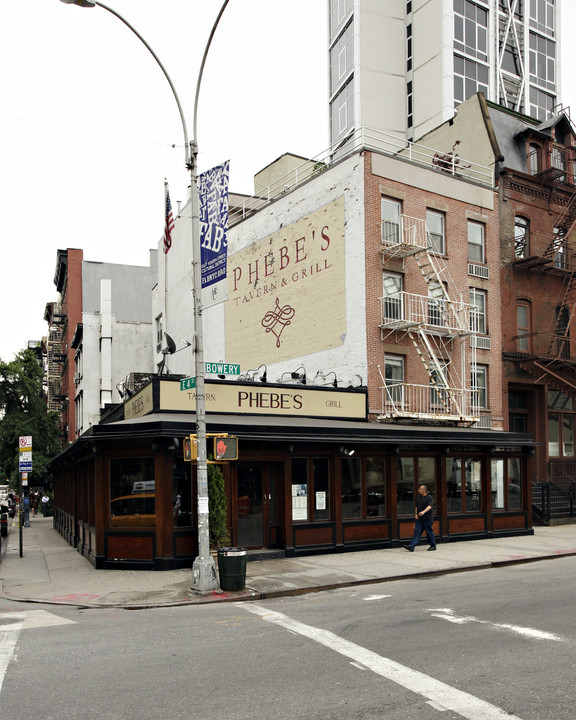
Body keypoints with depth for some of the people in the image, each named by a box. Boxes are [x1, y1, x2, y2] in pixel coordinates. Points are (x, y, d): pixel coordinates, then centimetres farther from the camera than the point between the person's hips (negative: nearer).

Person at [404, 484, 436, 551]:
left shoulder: (429, 497, -9)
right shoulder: (419, 497, 13)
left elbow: (430, 506, -24)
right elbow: (416, 506, 22)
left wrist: (423, 511, -39)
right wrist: (416, 514, 9)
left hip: (427, 518, -6)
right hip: (419, 518, 6)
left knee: (429, 532, 3)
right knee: (417, 532, -2)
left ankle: (433, 546, 19)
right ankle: (411, 546, -9)